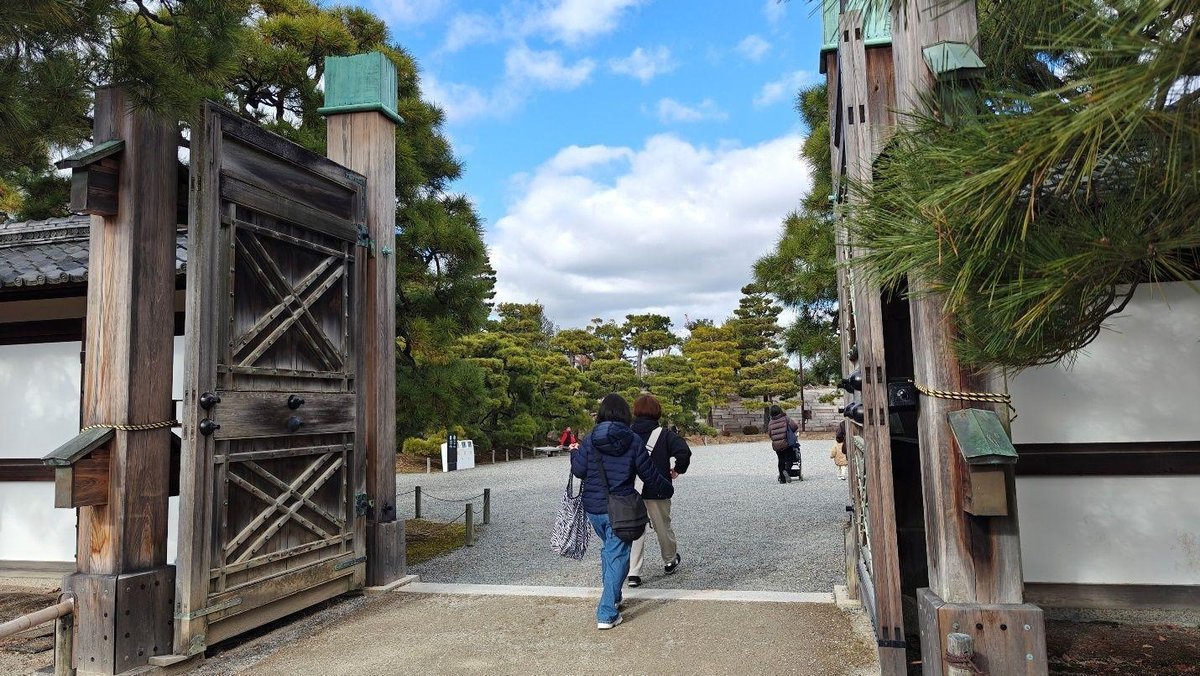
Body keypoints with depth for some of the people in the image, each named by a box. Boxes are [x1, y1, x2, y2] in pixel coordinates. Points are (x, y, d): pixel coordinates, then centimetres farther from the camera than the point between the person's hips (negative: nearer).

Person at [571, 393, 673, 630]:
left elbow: (578, 470, -3)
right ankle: (607, 614, -1)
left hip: (593, 508, 4)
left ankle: (613, 600, 36)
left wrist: (574, 453, 18)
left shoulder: (590, 440, -5)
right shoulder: (634, 441, -9)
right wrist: (667, 490, 16)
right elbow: (649, 475, -3)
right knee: (617, 557, 3)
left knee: (608, 550, 24)